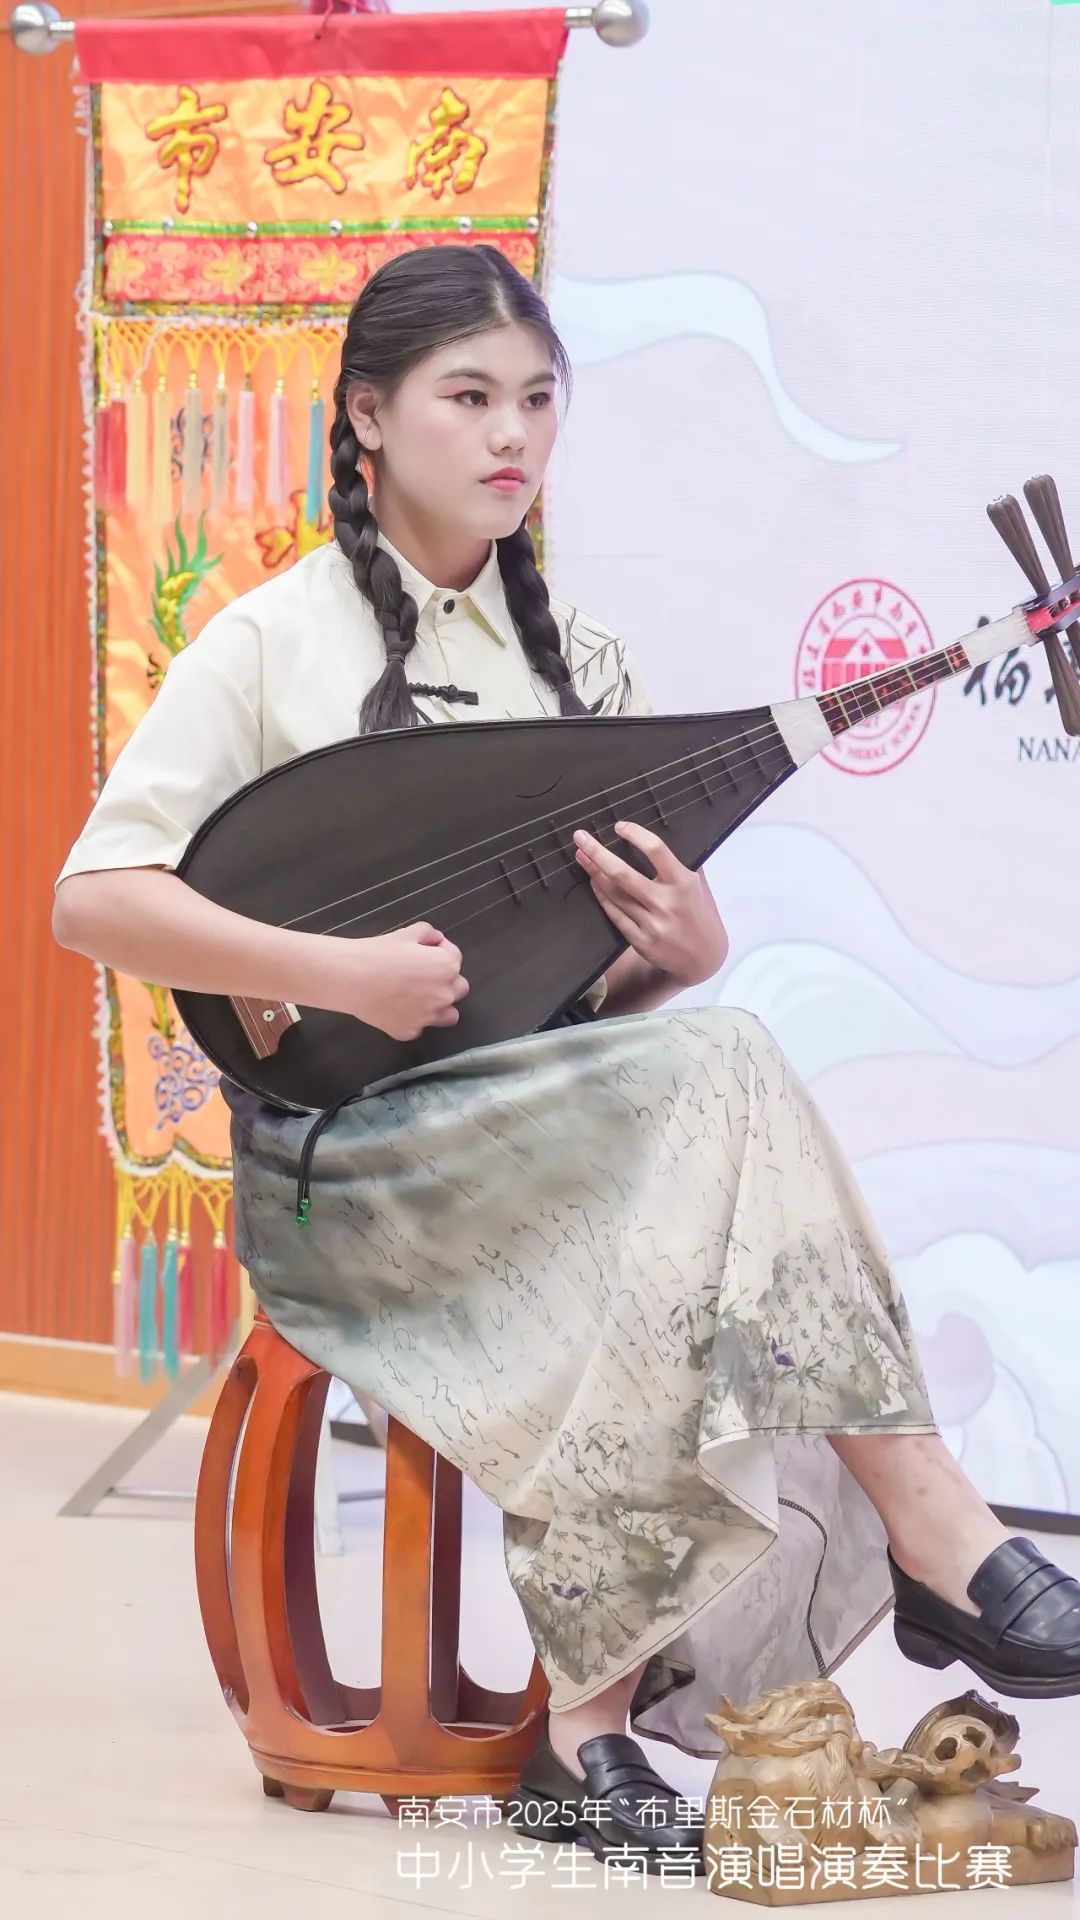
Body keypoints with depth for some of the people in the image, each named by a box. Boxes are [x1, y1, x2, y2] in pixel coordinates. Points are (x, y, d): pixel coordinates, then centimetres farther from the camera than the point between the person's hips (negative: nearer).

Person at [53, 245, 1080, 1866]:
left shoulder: (578, 656, 14)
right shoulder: (273, 641, -1)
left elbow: (635, 990, 16)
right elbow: (94, 898, -10)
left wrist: (682, 951, -10)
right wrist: (336, 973, -21)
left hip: (564, 1111, 5)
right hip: (348, 1153, -5)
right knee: (718, 1083, -29)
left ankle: (590, 1713, -27)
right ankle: (928, 1534, -26)